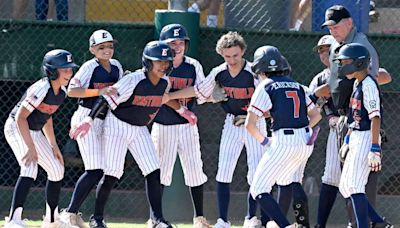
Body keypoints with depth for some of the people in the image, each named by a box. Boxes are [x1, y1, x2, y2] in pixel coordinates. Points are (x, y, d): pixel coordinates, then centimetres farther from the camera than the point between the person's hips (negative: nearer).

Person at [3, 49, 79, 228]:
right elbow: (20, 117, -28)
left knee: (57, 171, 11)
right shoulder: (41, 89, -26)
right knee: (30, 168, -29)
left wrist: (53, 146, 16)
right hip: (16, 128, -9)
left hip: (35, 133, 9)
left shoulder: (62, 92, 1)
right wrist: (31, 148, -30)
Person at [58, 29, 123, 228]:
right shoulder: (90, 67, -11)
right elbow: (72, 91, -21)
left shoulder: (116, 66, 9)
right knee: (95, 170, -15)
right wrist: (100, 91, -29)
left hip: (106, 120, 7)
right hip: (87, 120, -7)